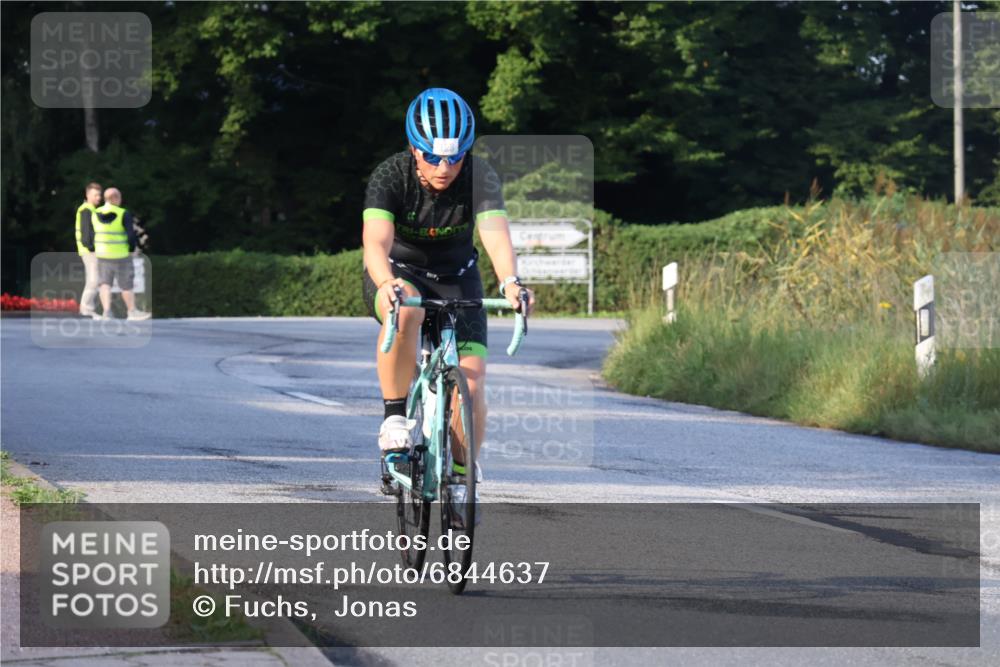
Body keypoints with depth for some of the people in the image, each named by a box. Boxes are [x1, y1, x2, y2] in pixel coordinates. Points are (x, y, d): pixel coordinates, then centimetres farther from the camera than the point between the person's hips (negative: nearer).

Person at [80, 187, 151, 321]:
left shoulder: (95, 214, 1)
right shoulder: (124, 214, -14)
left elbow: (87, 236, 5)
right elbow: (131, 235, -16)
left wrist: (92, 249, 18)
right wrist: (131, 249, 0)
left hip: (102, 255, 4)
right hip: (122, 255, -4)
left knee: (105, 284, 8)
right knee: (126, 285, 8)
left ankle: (106, 311, -5)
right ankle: (132, 311, 19)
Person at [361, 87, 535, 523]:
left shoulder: (480, 178, -24)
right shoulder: (390, 176, -26)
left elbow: (496, 235, -39)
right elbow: (376, 241, -40)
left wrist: (510, 282, -59)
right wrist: (386, 283, -61)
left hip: (455, 278, 2)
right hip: (398, 274, -2)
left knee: (471, 382, -13)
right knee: (406, 312, -39)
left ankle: (460, 477, 11)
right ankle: (394, 416, -23)